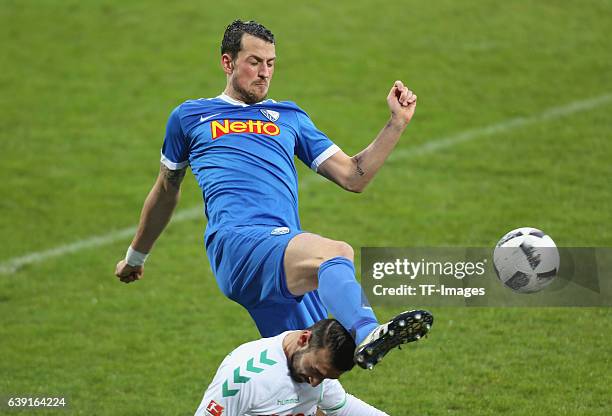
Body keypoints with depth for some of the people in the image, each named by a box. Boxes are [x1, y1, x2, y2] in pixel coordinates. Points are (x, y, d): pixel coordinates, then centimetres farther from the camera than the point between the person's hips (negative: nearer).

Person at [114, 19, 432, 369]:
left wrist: (398, 123, 17)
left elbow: (353, 176, 25)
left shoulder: (290, 117, 30)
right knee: (337, 252, -36)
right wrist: (135, 256, 44)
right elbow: (166, 191, 37)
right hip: (236, 240, -5)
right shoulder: (190, 117, 24)